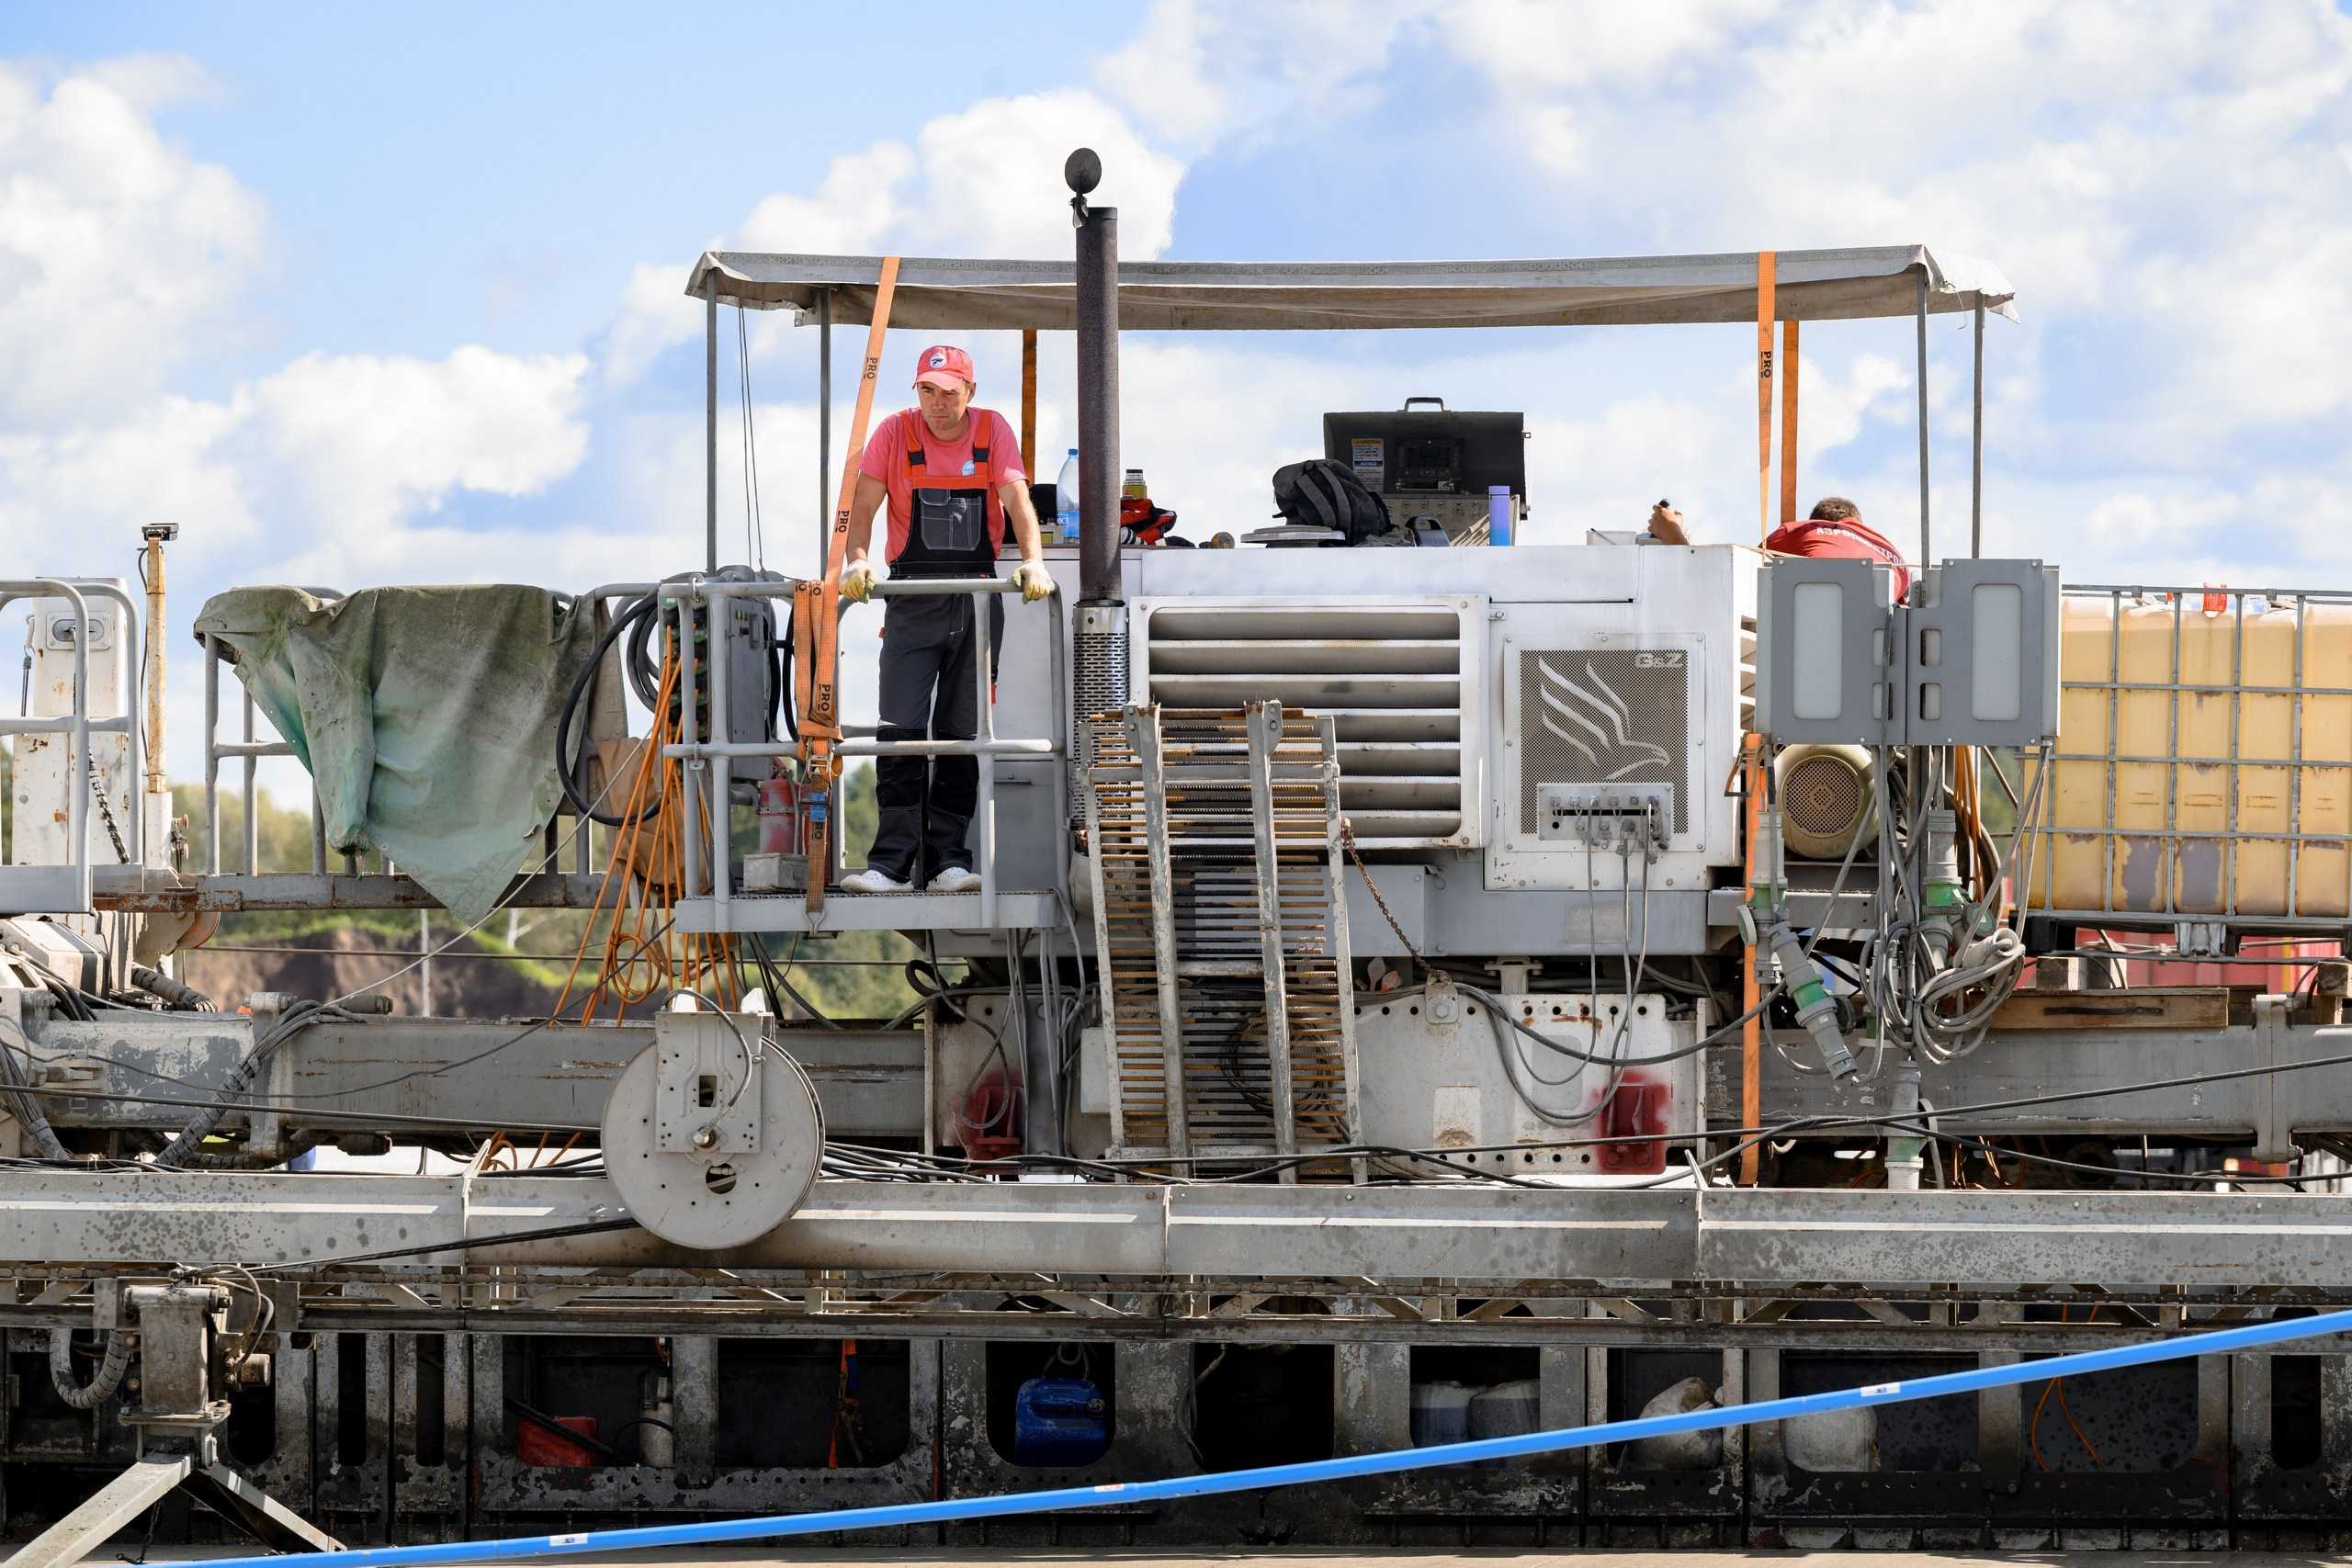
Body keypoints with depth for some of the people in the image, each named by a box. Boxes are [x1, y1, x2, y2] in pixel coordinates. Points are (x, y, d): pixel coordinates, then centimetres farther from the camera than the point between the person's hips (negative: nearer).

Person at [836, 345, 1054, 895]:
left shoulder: (993, 431, 2)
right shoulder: (896, 432, 0)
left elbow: (1017, 500, -7)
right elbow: (864, 504, -5)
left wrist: (1033, 561, -24)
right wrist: (856, 560, -23)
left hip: (977, 600, 1)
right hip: (912, 597, -1)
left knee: (962, 733, 2)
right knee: (900, 730, -10)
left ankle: (946, 859, 6)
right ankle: (891, 863, -11)